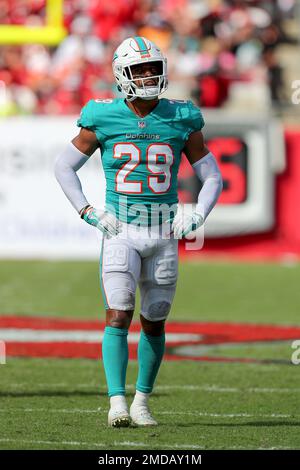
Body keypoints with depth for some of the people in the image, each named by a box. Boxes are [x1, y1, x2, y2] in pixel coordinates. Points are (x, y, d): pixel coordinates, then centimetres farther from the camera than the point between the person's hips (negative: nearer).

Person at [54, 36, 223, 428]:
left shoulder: (181, 120, 1)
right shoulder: (104, 119, -4)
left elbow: (212, 177, 9)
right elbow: (64, 166, 7)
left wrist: (197, 215, -7)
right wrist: (87, 212, -4)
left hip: (164, 234, 2)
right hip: (121, 232, -2)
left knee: (154, 323, 9)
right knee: (119, 315, -15)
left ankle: (142, 402, 23)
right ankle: (117, 403, -17)